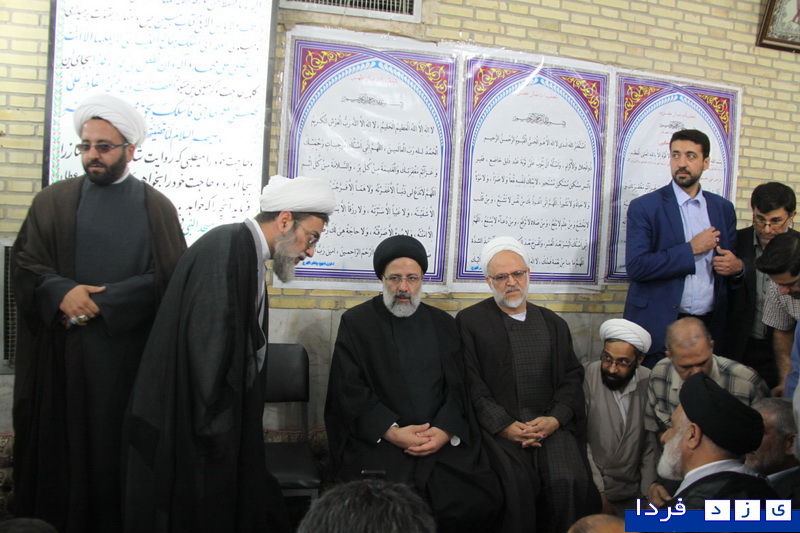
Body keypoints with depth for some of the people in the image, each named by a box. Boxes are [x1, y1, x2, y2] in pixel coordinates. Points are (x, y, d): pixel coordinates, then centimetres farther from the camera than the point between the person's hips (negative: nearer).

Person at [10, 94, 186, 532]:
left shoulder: (156, 208, 6)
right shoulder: (54, 200, 10)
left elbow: (169, 278, -4)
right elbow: (24, 263, 4)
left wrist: (101, 302, -12)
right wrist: (62, 292, -16)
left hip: (127, 349, -1)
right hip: (59, 350, 1)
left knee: (118, 444, 3)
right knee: (59, 442, 5)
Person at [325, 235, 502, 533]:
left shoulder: (443, 324, 17)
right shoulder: (356, 322, 7)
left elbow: (457, 387, 11)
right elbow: (349, 389, -2)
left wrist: (445, 431, -8)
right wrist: (392, 430, -13)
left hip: (443, 438, 3)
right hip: (378, 439, -3)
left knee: (480, 502, -19)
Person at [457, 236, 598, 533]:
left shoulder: (553, 323, 20)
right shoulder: (470, 321, 8)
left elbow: (572, 376, 12)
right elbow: (471, 383, -1)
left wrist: (555, 419, -6)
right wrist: (504, 426, -12)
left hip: (551, 423, 3)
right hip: (498, 426, -3)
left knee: (569, 482, -23)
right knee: (517, 483, -28)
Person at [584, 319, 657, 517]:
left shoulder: (649, 382, -7)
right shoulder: (589, 376, -15)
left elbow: (651, 445, 1)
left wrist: (648, 494, -4)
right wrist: (598, 492, -11)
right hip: (593, 489, -3)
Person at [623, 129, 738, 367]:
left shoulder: (723, 208, 11)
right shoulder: (644, 207, -4)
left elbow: (732, 258, 19)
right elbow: (636, 267, -14)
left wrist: (737, 265, -5)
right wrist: (691, 249, -13)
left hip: (710, 326, 4)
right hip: (659, 328, -4)